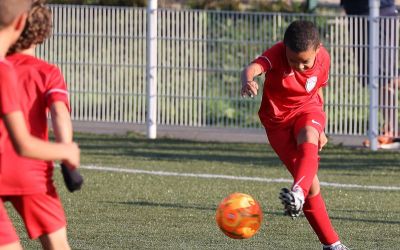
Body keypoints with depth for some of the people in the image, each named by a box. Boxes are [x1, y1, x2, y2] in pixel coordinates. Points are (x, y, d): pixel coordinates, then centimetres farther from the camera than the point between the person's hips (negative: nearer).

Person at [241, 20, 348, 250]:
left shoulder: (323, 58, -10)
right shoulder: (276, 54, -23)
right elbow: (253, 68, -45)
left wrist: (320, 129, 15)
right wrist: (248, 81, -69)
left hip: (308, 109, 1)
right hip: (278, 118, -1)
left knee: (308, 137, -37)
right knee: (310, 180, -10)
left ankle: (298, 193, -59)